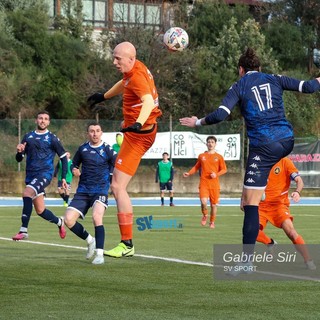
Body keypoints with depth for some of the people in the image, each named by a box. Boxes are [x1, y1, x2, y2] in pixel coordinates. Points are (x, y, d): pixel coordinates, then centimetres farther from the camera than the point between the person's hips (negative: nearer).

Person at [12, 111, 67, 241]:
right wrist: (19, 151, -9)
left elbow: (63, 157, 5)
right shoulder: (28, 137, 12)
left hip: (45, 173, -5)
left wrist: (63, 178, 0)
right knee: (40, 210, 8)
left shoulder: (52, 138, 0)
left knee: (27, 193, -31)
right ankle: (59, 222, 39)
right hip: (31, 175, 5)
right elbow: (19, 159, 14)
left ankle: (24, 230, -32)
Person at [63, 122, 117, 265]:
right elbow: (74, 163, 21)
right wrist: (74, 170, -1)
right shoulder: (83, 148, 8)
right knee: (68, 219, -10)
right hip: (83, 190, 4)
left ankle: (99, 254, -23)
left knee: (96, 216, -30)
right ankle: (90, 240, 16)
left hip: (100, 190, -4)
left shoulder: (107, 150, -2)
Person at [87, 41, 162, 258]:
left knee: (118, 186, -15)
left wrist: (138, 124, -60)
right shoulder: (137, 68, 5)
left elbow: (148, 102, -42)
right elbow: (124, 84, 27)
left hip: (138, 134, -11)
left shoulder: (137, 76, -25)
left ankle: (127, 244, -16)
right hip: (137, 129, 11)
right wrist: (103, 96, 43)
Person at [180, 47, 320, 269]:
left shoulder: (239, 86, 2)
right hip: (286, 140, 5)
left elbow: (220, 114, -9)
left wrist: (198, 122, 7)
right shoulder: (275, 80, 12)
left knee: (250, 202, -6)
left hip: (264, 145, -5)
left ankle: (247, 260, -14)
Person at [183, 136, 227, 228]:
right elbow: (196, 167, 19)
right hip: (203, 183, 0)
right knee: (203, 202, -20)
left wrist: (216, 174, -11)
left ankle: (212, 222, 23)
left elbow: (224, 169, 7)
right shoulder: (201, 156, 10)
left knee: (213, 204, 3)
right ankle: (205, 215, 10)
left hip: (214, 184, 0)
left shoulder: (219, 157, 4)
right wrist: (189, 173, 3)